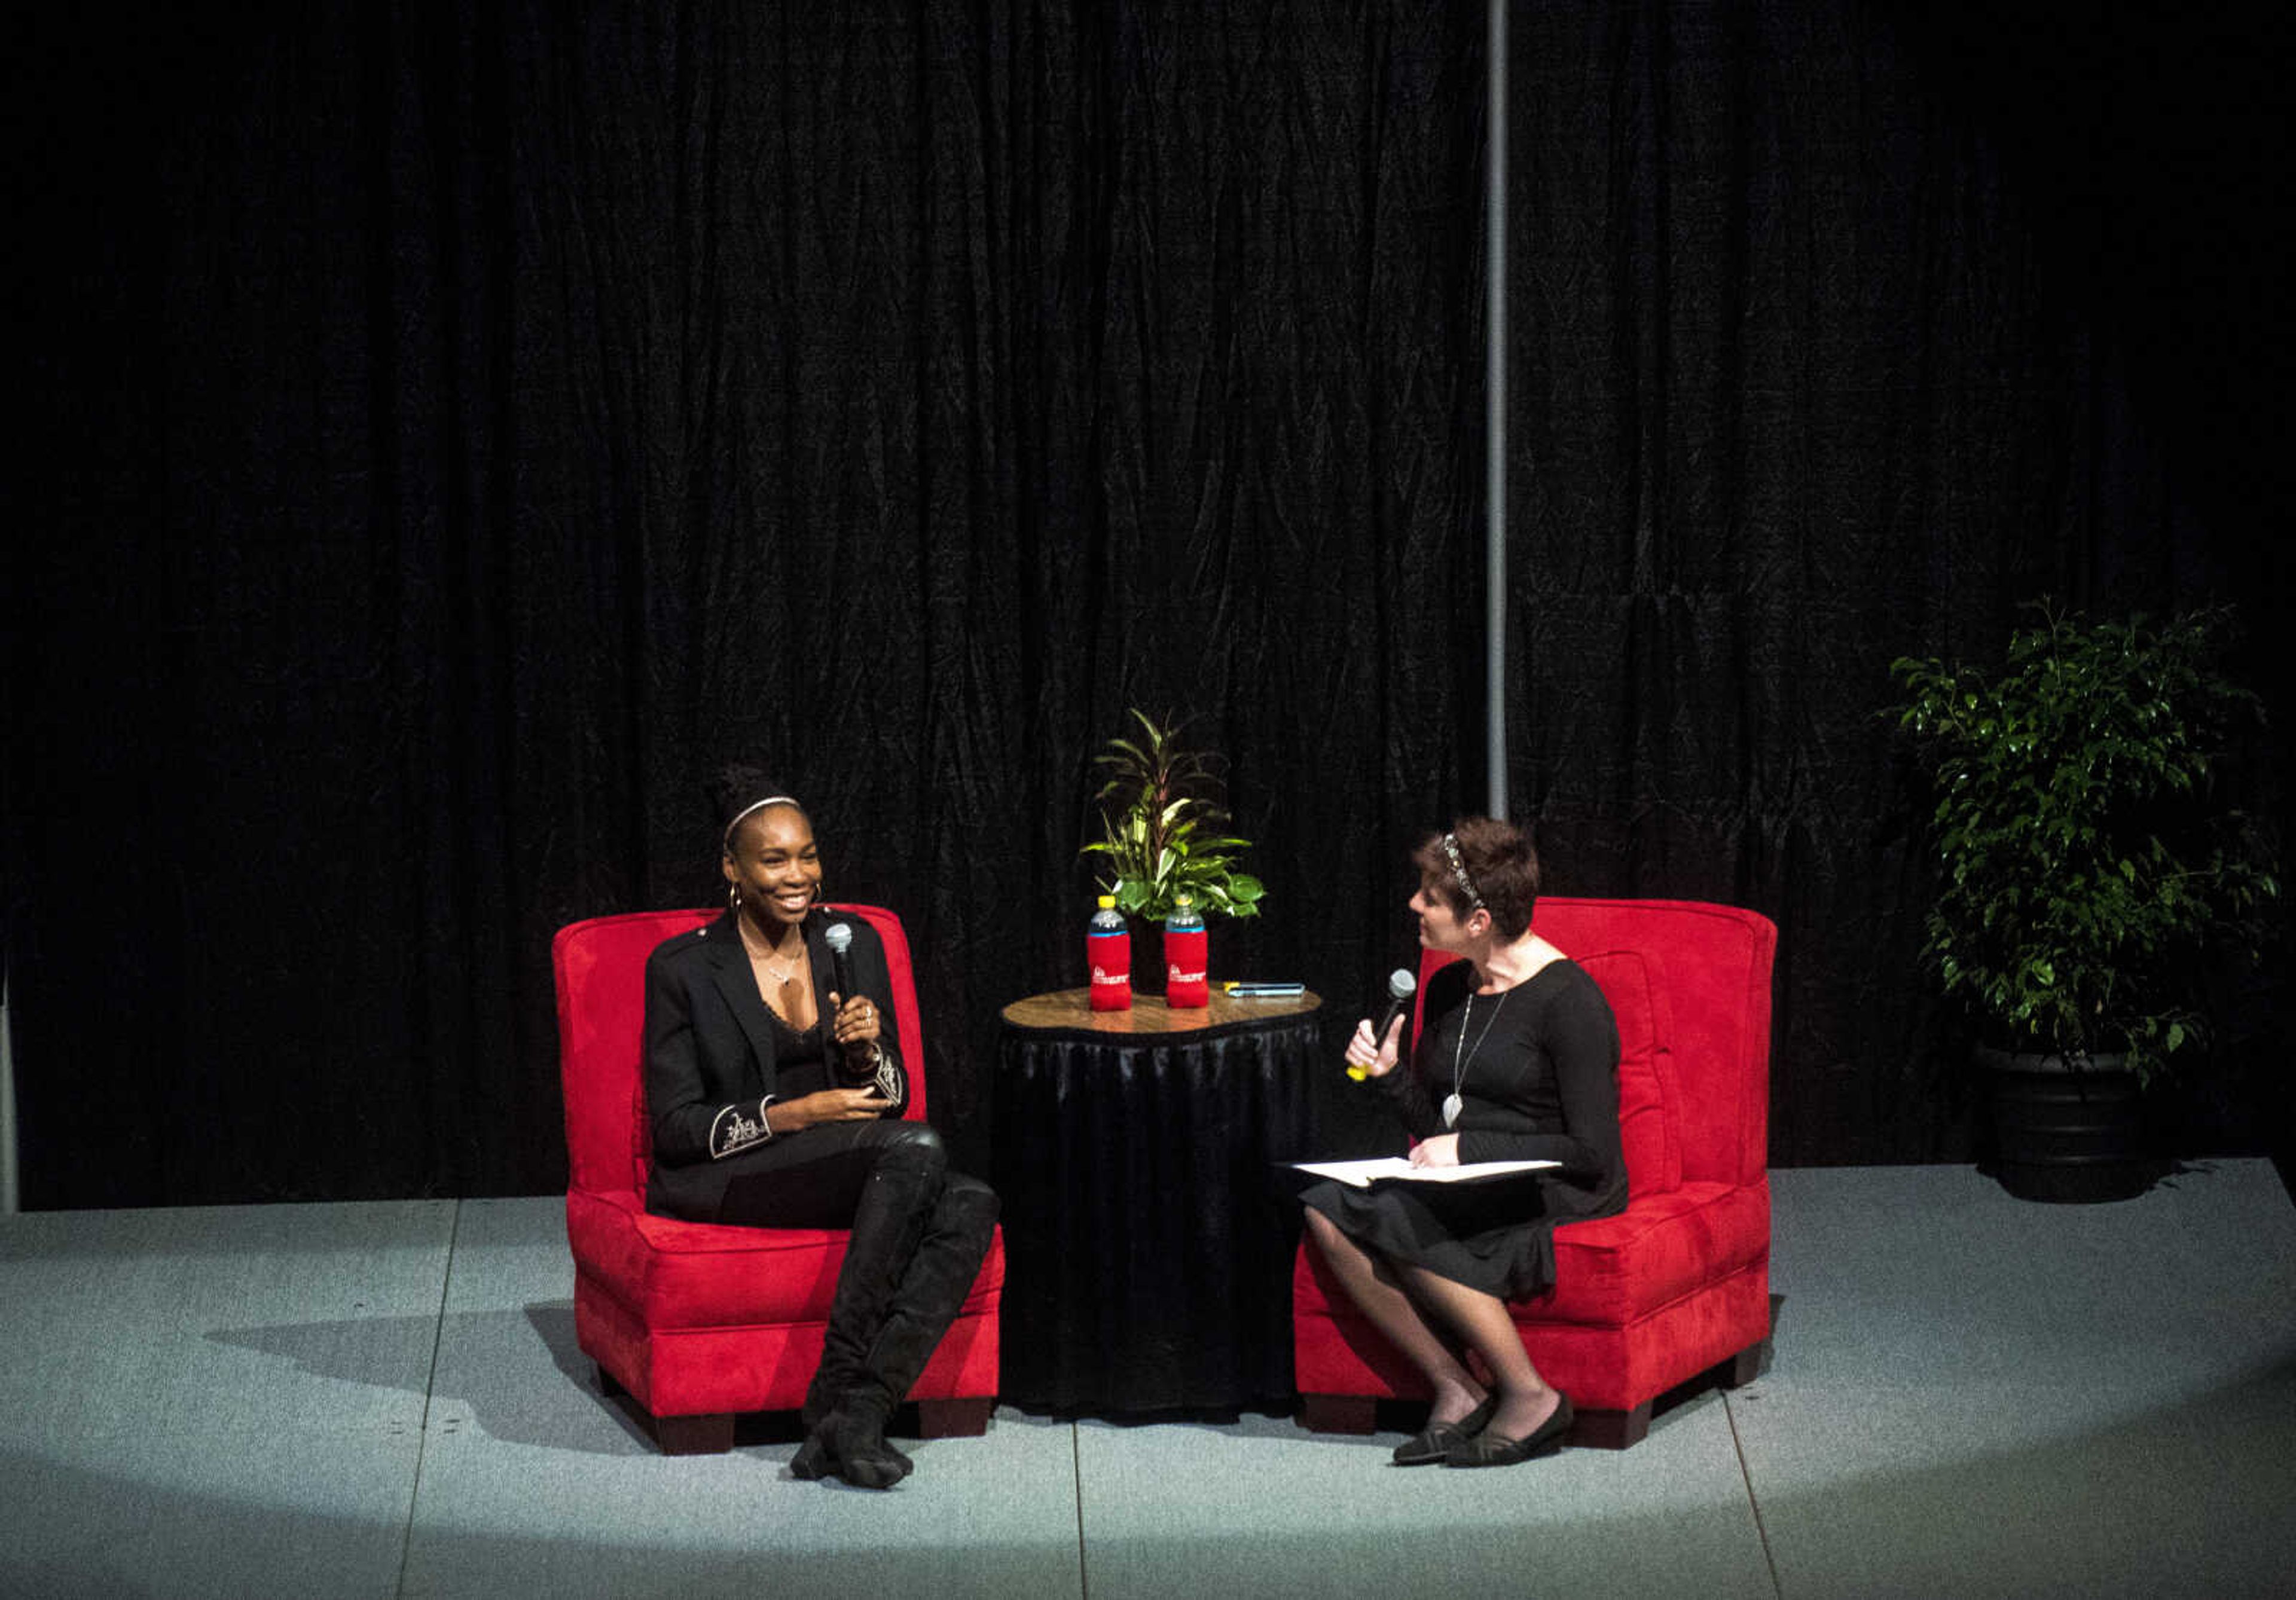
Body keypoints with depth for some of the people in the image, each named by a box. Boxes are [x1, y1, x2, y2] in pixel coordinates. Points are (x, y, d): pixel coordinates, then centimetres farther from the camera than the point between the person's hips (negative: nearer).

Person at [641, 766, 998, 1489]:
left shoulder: (855, 943, 11)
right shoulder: (682, 967, -3)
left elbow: (891, 1099, 14)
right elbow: (675, 1126, -6)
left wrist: (867, 1051, -9)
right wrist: (793, 1115, -19)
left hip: (866, 1169, 5)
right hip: (723, 1182, -5)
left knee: (970, 1205, -28)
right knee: (916, 1148, -32)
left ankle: (853, 1412, -34)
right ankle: (839, 1400, -33)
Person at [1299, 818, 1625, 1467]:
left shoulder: (1568, 999, -12)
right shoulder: (1448, 990, 12)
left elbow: (1593, 1152, -14)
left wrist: (1470, 1149, -17)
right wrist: (1388, 1075, 0)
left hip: (1557, 1200, -8)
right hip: (1470, 1193, 8)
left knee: (1397, 1219, -31)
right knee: (1327, 1209, -18)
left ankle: (1528, 1396, -20)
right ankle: (1454, 1389, -16)